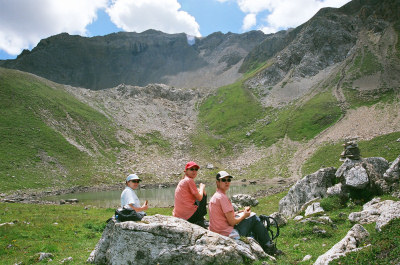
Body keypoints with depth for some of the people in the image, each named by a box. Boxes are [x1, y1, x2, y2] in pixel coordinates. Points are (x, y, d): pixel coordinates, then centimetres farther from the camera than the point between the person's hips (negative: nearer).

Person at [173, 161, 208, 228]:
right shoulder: (190, 180, -12)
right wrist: (202, 188, 7)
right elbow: (199, 198, -10)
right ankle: (201, 221, 16)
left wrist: (198, 190, 16)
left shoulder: (181, 181, 14)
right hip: (190, 217, -9)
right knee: (204, 194, 8)